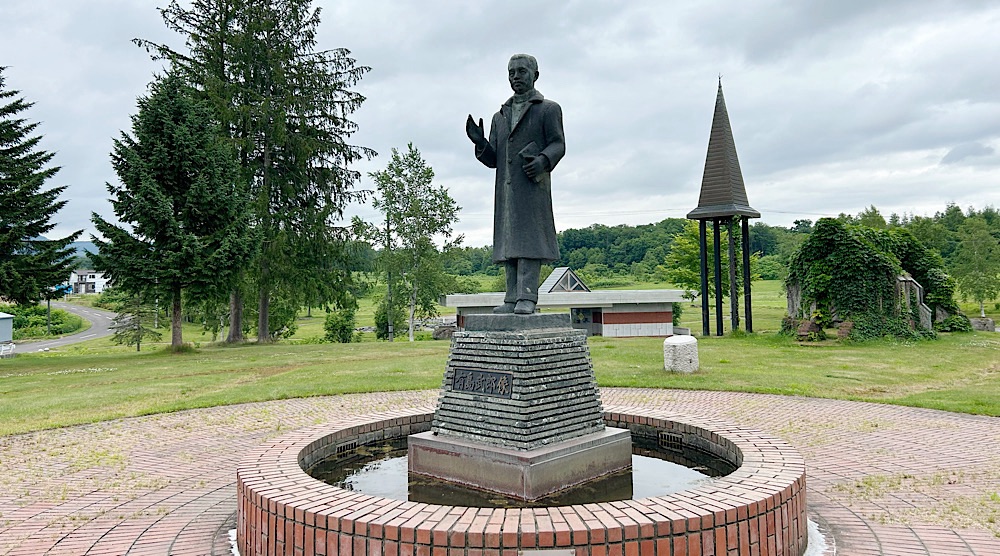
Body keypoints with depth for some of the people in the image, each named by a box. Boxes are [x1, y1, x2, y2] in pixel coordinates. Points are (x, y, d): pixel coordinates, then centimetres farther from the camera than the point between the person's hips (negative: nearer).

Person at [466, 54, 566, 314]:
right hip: (506, 187, 5)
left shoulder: (549, 109, 10)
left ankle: (527, 298, -13)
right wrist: (479, 141, -1)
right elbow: (493, 160, 19)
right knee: (508, 241, 1)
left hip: (533, 185, -5)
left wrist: (543, 160, -22)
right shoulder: (500, 116, 24)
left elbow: (558, 144, -1)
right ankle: (512, 299, 3)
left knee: (529, 238, -12)